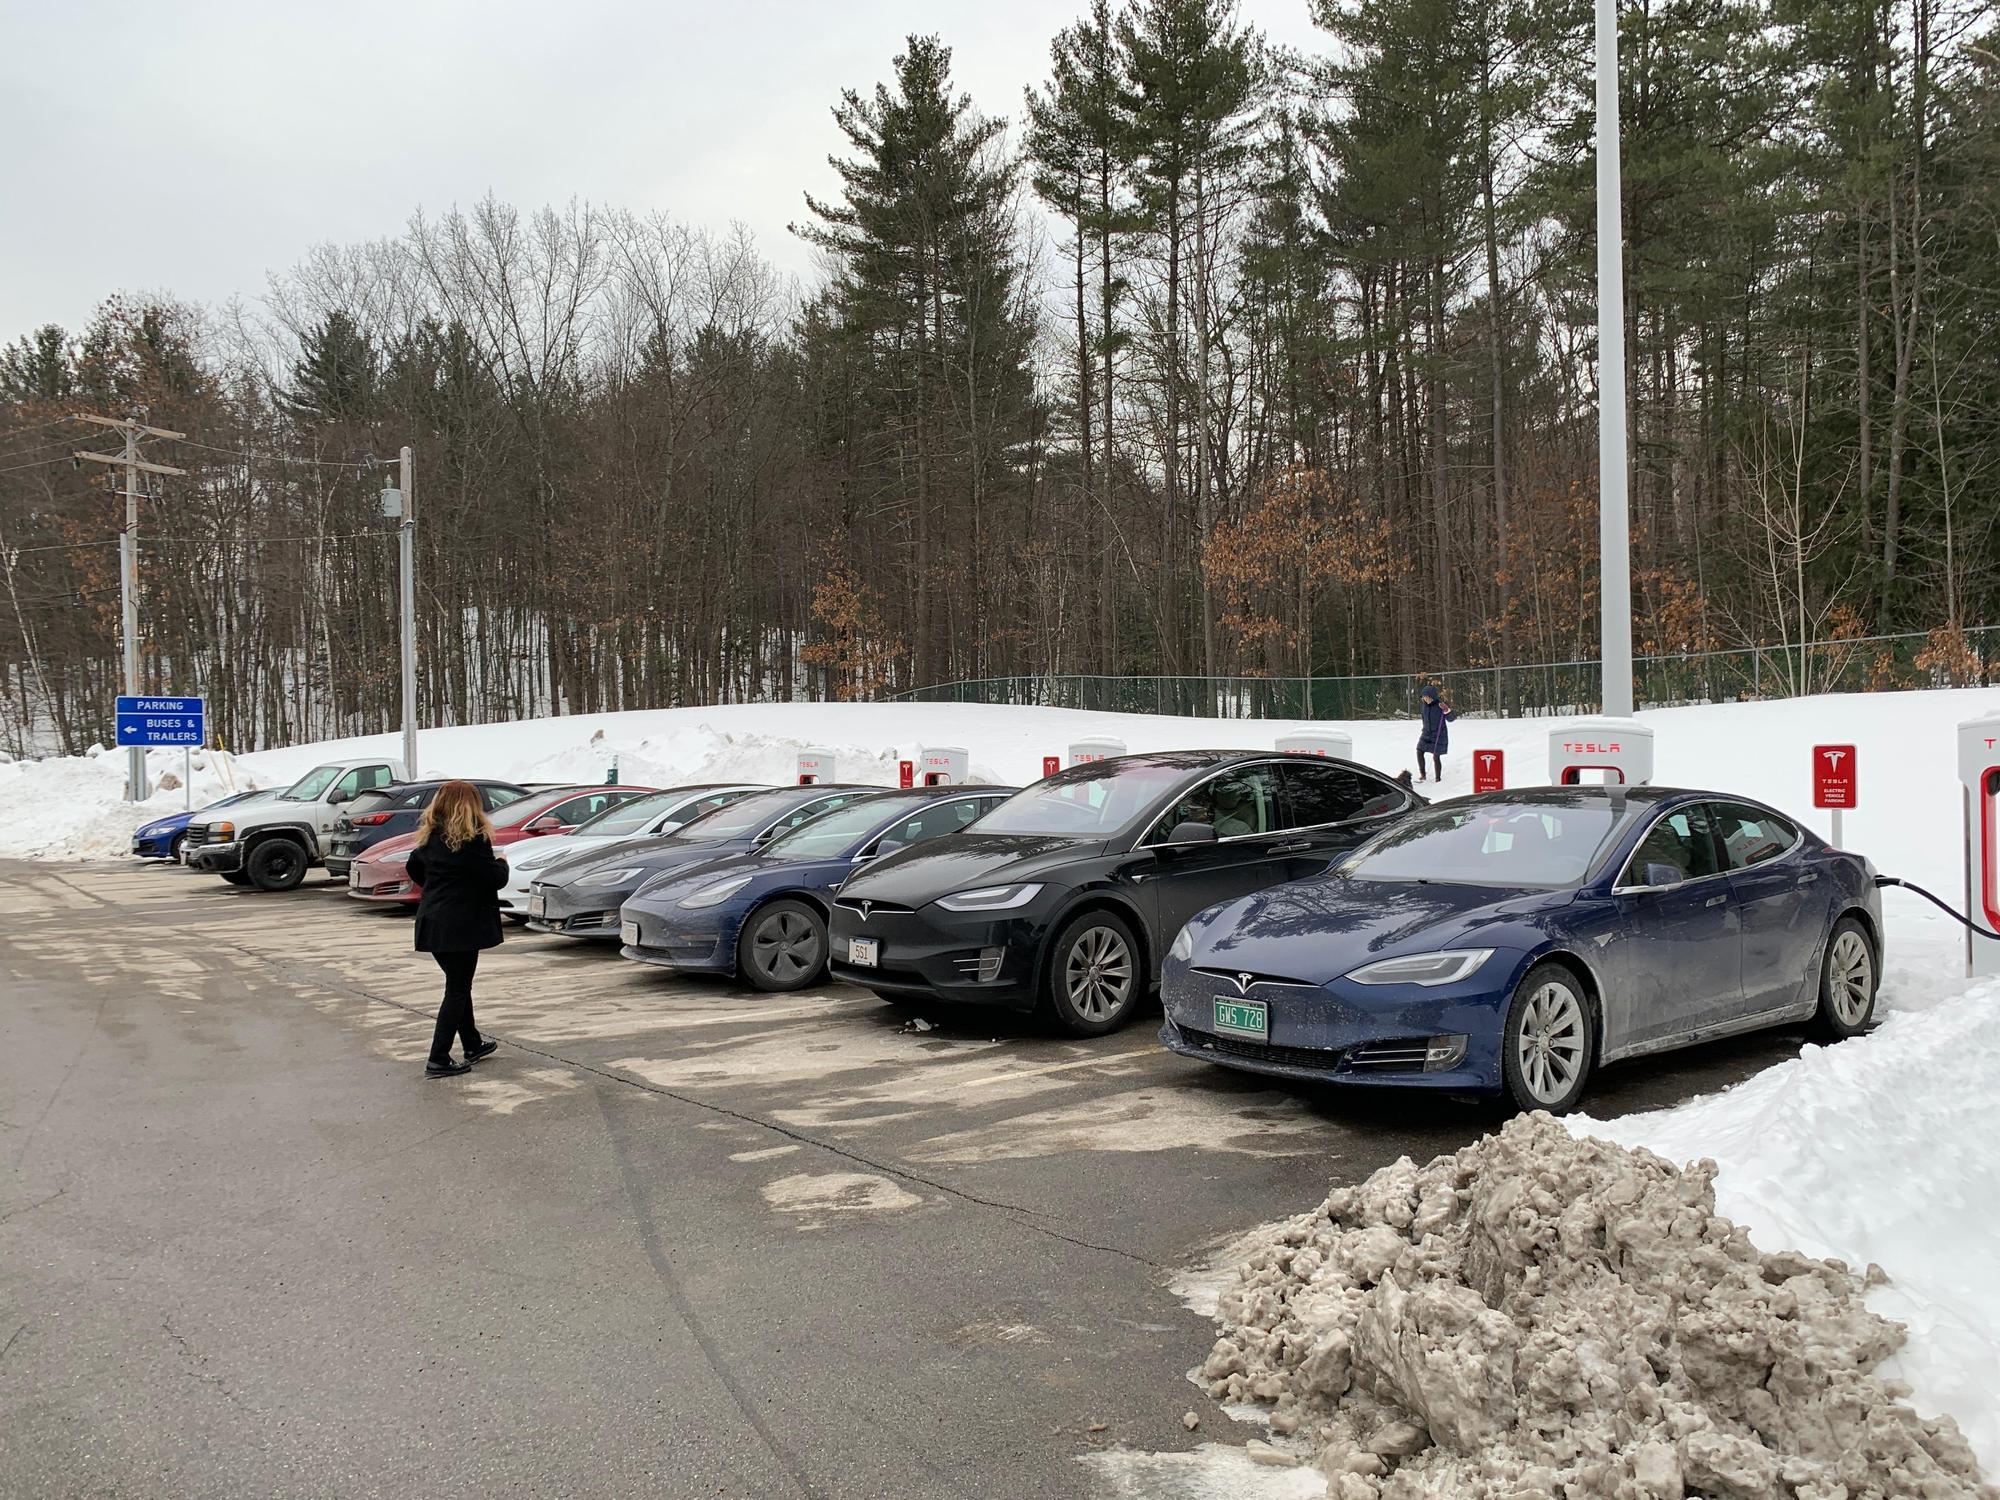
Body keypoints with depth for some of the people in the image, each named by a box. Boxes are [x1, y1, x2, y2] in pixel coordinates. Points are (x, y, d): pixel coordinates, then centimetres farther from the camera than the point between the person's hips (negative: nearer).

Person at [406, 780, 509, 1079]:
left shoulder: (429, 836, 6)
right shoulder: (474, 839, -16)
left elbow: (414, 870, 19)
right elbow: (495, 878, -15)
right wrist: (502, 863, 5)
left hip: (432, 922, 7)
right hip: (462, 925, -7)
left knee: (459, 985, 20)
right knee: (457, 990, 1)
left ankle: (473, 1044, 32)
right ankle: (438, 1060, 0)